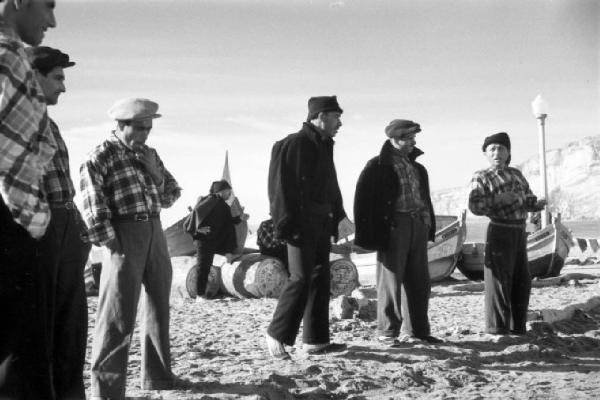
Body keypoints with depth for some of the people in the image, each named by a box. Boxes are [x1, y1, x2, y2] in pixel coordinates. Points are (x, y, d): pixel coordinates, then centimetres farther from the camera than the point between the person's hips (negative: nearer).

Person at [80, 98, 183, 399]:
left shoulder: (149, 154, 14)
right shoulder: (99, 158, -6)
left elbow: (171, 195, 17)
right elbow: (93, 211, -11)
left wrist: (155, 173, -1)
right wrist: (113, 247, -15)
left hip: (156, 234, 7)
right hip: (124, 239, -7)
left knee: (159, 309, 15)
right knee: (118, 318, -5)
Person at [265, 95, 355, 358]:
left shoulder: (324, 146, 18)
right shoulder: (294, 144, -10)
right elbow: (281, 187, -16)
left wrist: (339, 216, 17)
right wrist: (286, 225, -20)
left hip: (322, 224, 9)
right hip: (302, 224, -9)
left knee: (320, 280, 9)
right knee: (301, 279, -11)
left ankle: (316, 340, 16)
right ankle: (276, 335, 3)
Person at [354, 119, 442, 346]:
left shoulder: (416, 167, 18)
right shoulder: (378, 166, -3)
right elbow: (364, 200, -8)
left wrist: (429, 225, 13)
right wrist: (370, 233, -14)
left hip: (418, 225, 7)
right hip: (393, 225, -7)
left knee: (419, 282, 10)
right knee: (391, 280, -2)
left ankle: (416, 330, 19)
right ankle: (388, 331, 7)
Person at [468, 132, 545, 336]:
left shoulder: (516, 174, 15)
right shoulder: (481, 177, -3)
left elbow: (528, 199, 15)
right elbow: (474, 206, -13)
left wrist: (537, 204, -6)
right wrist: (498, 199, -23)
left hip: (520, 232, 7)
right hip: (500, 231, -7)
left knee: (522, 281, 12)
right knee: (499, 279, -5)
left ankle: (518, 326, 23)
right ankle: (497, 328, 3)